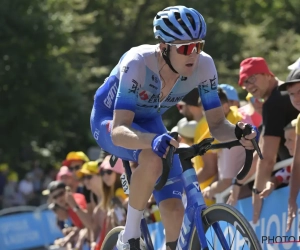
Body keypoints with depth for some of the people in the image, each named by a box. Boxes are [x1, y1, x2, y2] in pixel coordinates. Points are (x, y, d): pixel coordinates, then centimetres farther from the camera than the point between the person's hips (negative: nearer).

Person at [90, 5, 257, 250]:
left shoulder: (204, 66, -25)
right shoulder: (138, 63, -37)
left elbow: (216, 124, -19)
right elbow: (119, 131, -44)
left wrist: (238, 132, -42)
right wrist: (152, 140, -64)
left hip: (148, 123, 4)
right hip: (110, 120, -4)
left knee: (174, 210, -11)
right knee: (152, 159, -37)